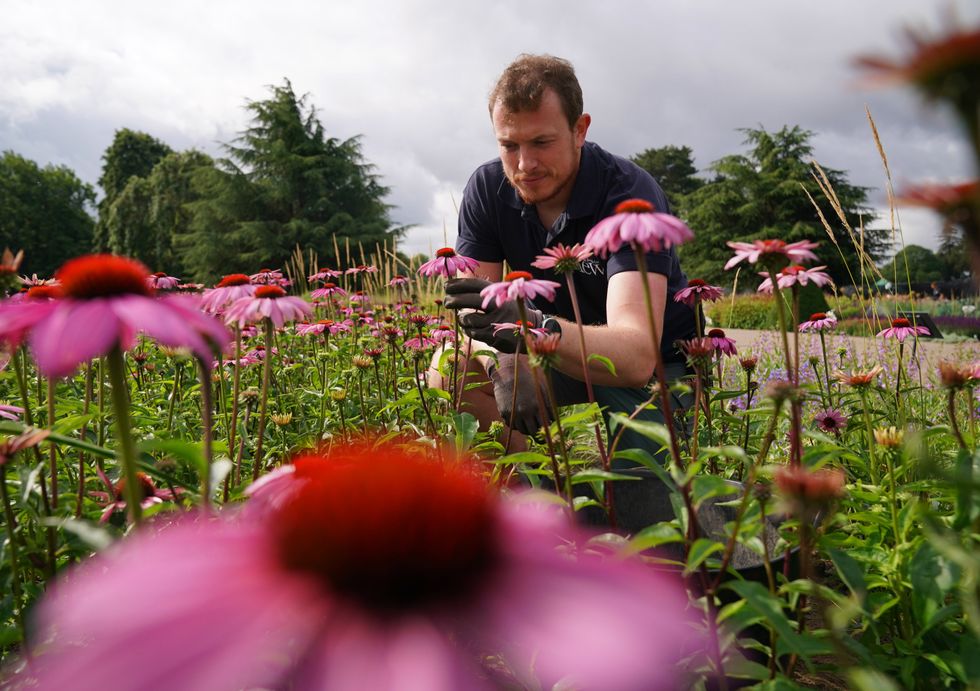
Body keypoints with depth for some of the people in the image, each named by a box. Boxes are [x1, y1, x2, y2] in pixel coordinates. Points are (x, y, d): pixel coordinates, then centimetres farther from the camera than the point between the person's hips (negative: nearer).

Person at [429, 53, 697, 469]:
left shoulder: (631, 195, -27)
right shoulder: (487, 189, -11)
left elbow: (637, 356, -40)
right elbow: (471, 313, -13)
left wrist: (535, 327, -58)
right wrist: (504, 363, -37)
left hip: (658, 364, -4)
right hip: (563, 356, 5)